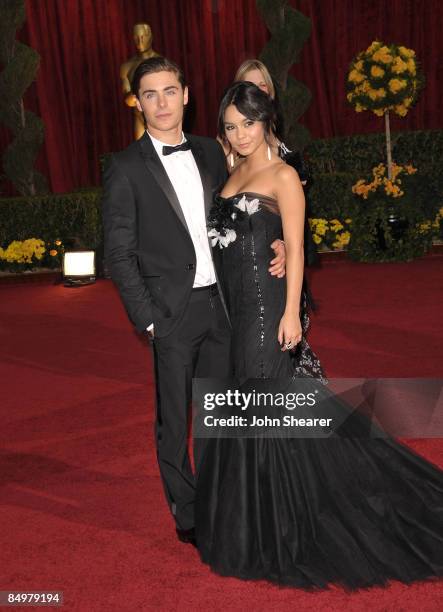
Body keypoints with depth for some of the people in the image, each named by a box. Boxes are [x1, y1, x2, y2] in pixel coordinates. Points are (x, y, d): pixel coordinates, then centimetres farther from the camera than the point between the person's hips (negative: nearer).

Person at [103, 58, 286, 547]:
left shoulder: (210, 152, 8)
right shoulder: (125, 168, -6)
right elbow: (119, 254, -7)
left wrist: (272, 247, -3)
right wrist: (147, 319, -12)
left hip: (220, 304, 5)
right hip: (172, 312, -4)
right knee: (174, 420, 8)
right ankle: (186, 515, 27)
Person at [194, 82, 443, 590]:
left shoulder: (282, 176, -7)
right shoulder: (234, 174, 15)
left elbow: (295, 248, -12)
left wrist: (291, 312, -19)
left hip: (268, 304, -8)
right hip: (237, 304, 8)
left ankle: (275, 532, 14)